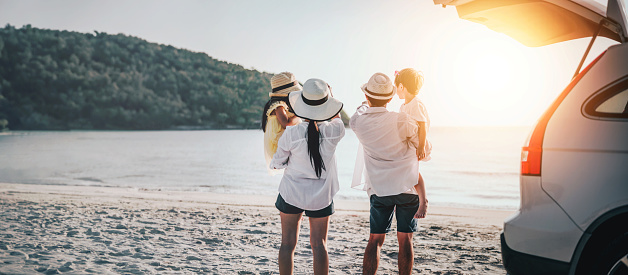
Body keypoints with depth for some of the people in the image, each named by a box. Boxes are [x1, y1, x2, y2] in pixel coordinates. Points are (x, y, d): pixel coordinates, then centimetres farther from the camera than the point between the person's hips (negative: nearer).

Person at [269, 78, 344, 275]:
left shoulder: (291, 133, -17)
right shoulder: (333, 131, -14)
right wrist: (330, 97, 27)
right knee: (319, 244, 11)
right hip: (321, 195, 1)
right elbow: (337, 119, 13)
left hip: (292, 192, -1)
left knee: (288, 243, 9)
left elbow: (277, 163, -4)